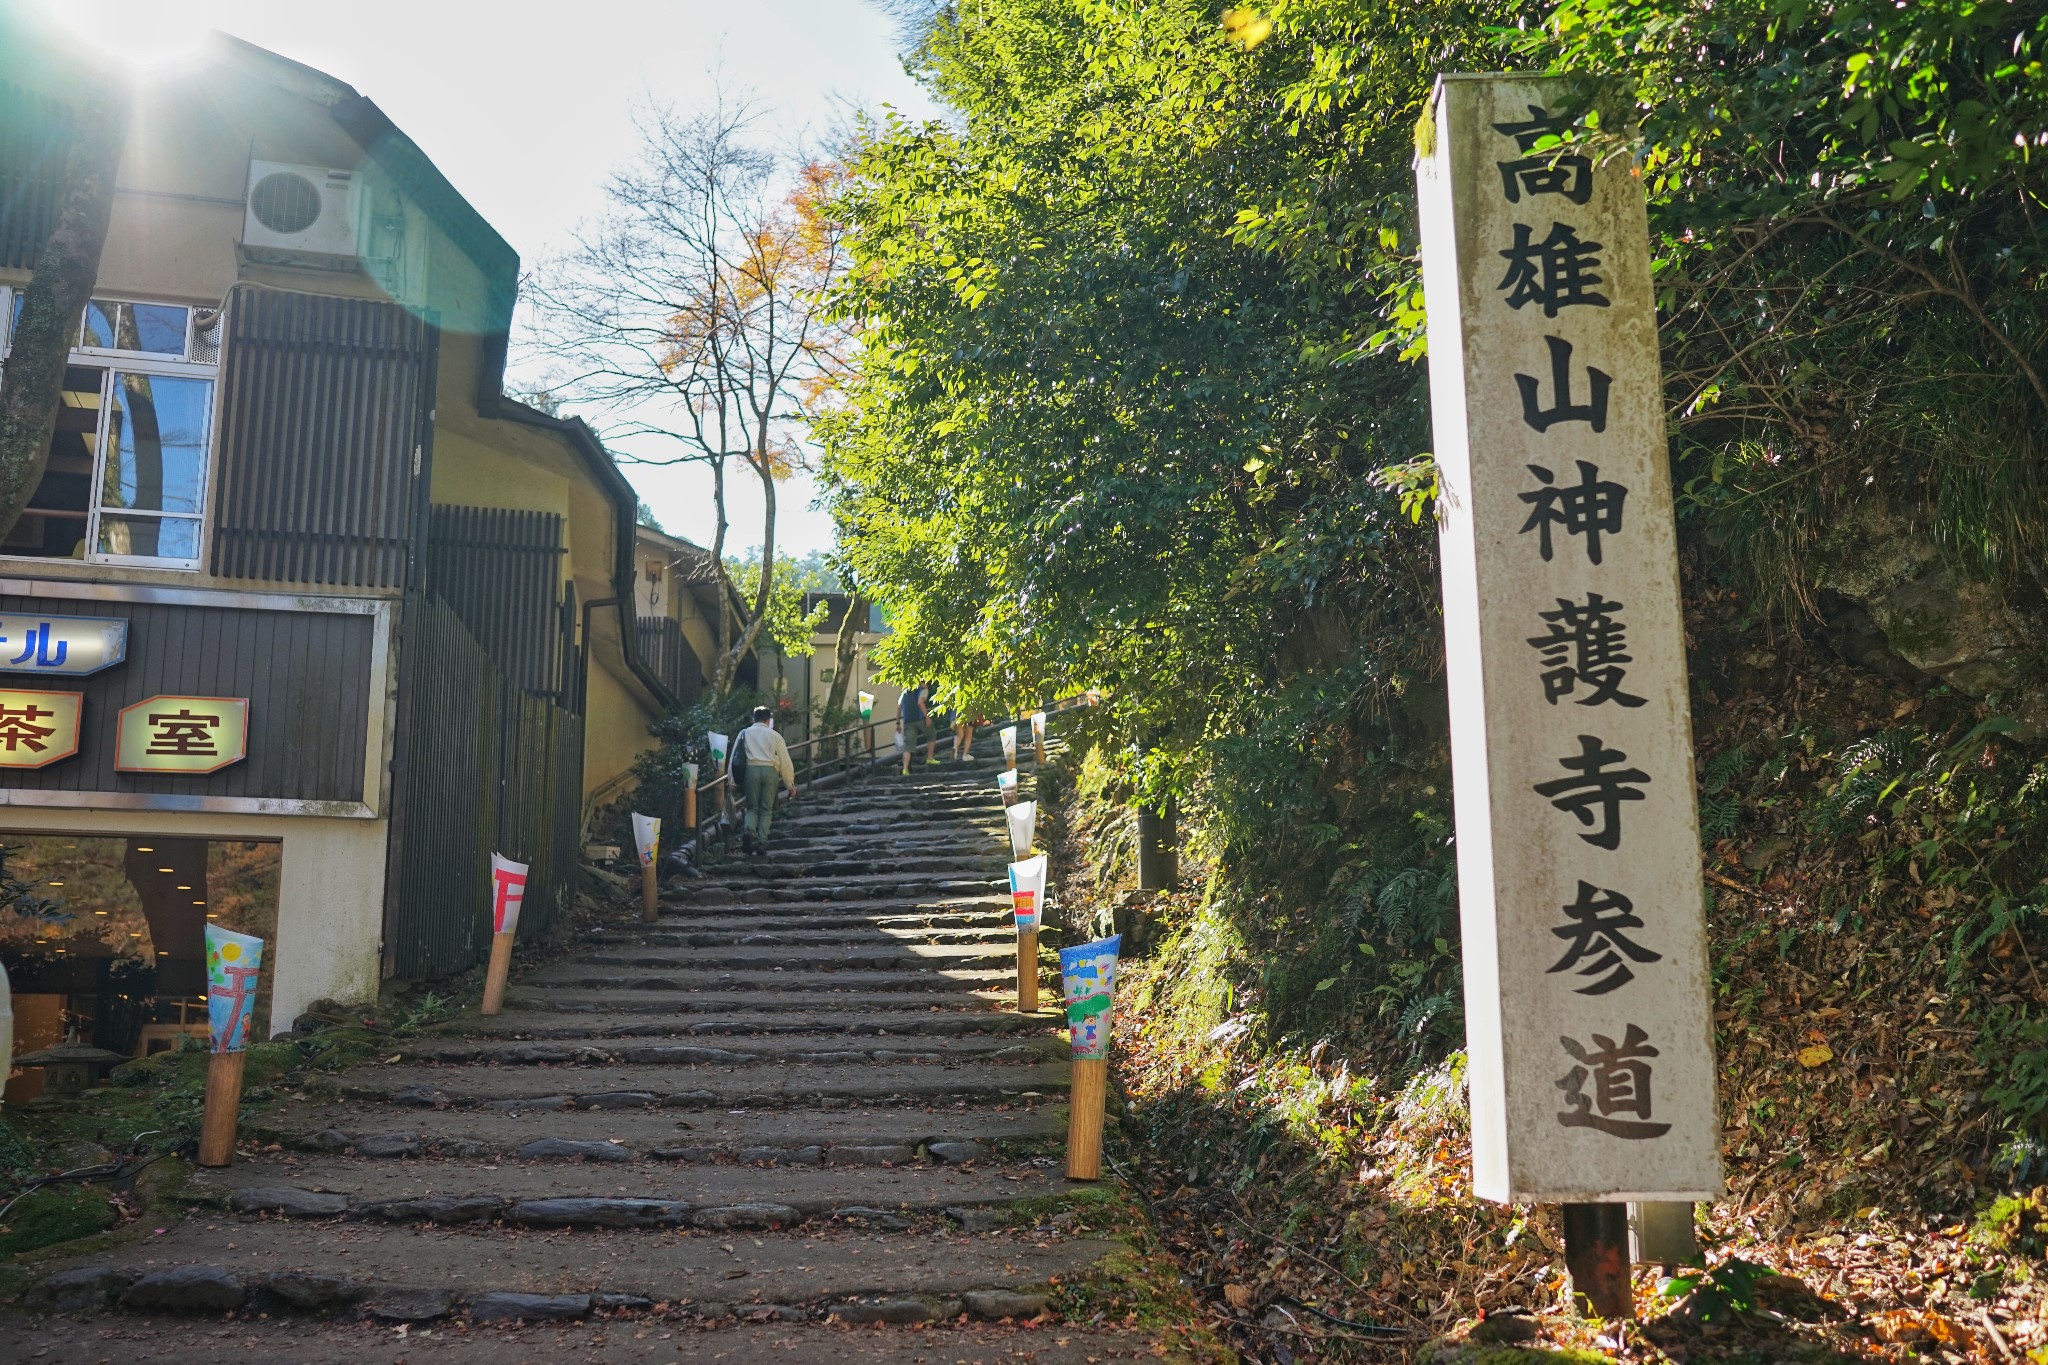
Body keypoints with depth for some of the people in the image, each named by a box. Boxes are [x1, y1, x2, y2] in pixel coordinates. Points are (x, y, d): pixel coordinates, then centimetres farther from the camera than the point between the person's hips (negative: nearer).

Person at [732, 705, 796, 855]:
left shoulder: (744, 733, 15)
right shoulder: (774, 736, 12)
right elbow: (785, 761, 10)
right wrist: (791, 785, 15)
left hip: (751, 769, 1)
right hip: (770, 770, -1)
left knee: (752, 807, 10)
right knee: (766, 809, 8)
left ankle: (749, 830, -18)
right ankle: (762, 841, -3)